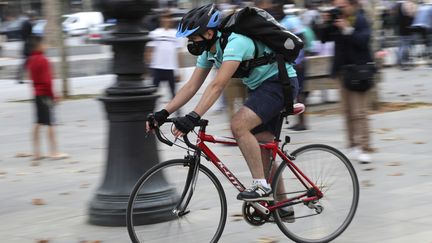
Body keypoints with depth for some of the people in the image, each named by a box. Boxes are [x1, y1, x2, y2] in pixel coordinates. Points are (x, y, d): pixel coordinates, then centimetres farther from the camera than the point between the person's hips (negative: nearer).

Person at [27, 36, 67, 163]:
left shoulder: (31, 60, 10)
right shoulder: (43, 60, -15)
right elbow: (47, 80, -17)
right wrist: (53, 96, -10)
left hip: (37, 94, 8)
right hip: (45, 95, -8)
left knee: (38, 123, 11)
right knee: (50, 123, -5)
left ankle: (36, 152, 12)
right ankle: (54, 152, -3)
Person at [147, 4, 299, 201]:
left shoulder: (234, 43, -28)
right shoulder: (209, 51, 1)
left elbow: (217, 86, -38)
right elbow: (191, 87, 2)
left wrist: (193, 117, -45)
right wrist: (163, 113, -8)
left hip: (280, 81, -10)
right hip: (259, 87, 10)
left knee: (238, 125, -25)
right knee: (261, 147, 9)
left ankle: (261, 186, -19)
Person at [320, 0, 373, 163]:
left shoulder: (360, 20, -7)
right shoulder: (336, 21, 9)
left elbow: (363, 40, -20)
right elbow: (325, 39, 8)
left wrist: (347, 29, -27)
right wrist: (326, 25, -7)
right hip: (342, 70, 7)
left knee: (359, 112, -10)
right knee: (347, 111, 10)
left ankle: (364, 148, -10)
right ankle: (354, 145, 18)